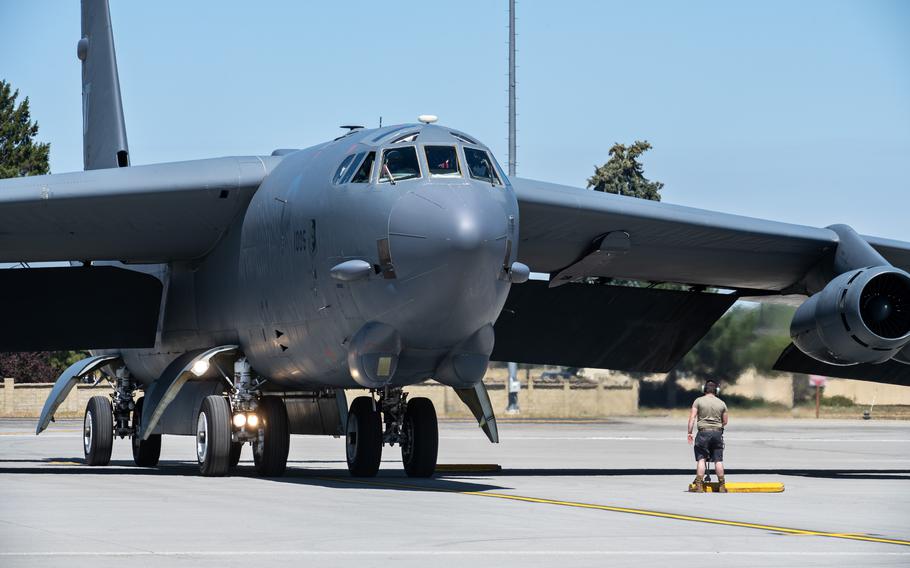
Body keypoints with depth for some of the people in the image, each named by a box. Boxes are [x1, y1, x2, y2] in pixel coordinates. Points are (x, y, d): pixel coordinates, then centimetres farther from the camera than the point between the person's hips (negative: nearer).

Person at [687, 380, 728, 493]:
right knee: (718, 460, 7)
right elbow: (725, 422, 14)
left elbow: (692, 417, -6)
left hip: (703, 432, -2)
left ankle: (699, 485, -6)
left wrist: (689, 432, -4)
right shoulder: (721, 403, 8)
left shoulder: (698, 401, 0)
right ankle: (722, 485, 10)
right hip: (717, 432, 2)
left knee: (701, 459, 0)